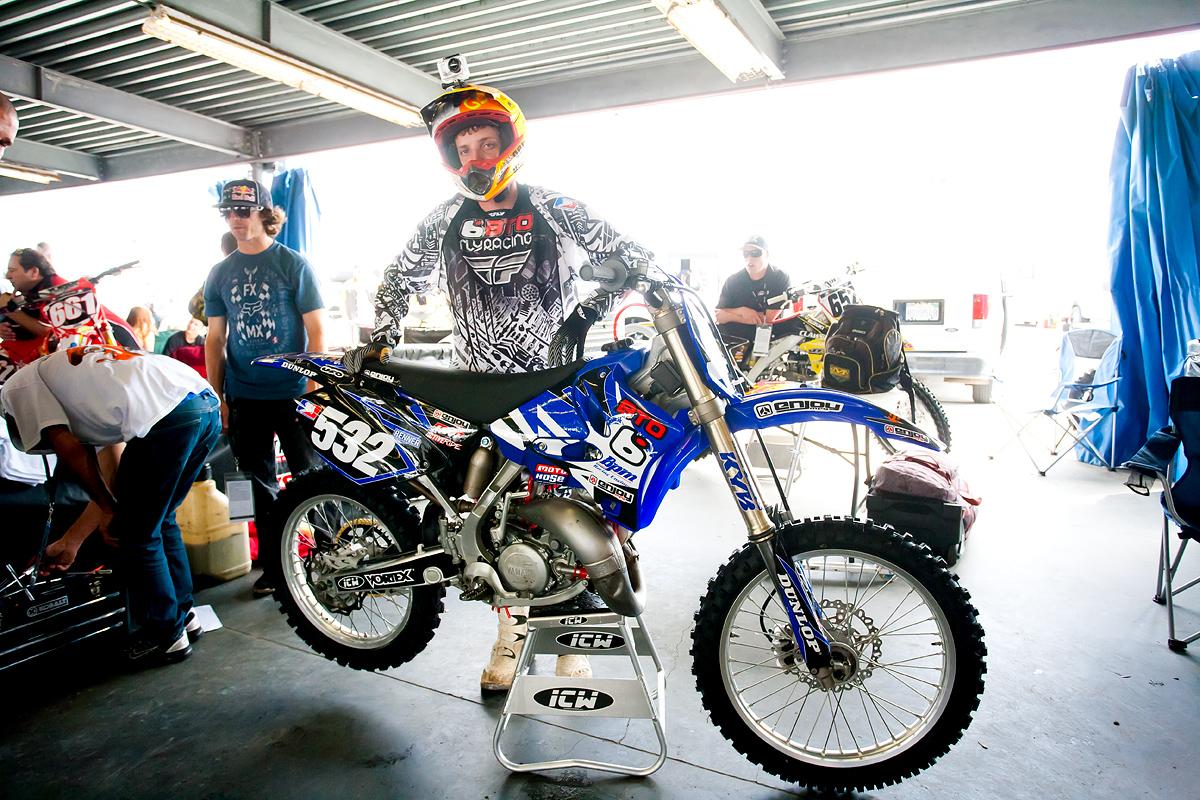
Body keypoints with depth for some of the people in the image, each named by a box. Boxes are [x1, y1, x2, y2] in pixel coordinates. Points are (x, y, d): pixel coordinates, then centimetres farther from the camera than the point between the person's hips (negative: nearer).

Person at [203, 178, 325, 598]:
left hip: (293, 394, -4)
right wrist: (216, 397, 8)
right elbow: (215, 338, 12)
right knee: (262, 482, 12)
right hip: (244, 398, 5)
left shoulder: (293, 263, -3)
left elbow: (316, 329, -5)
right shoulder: (220, 273, 10)